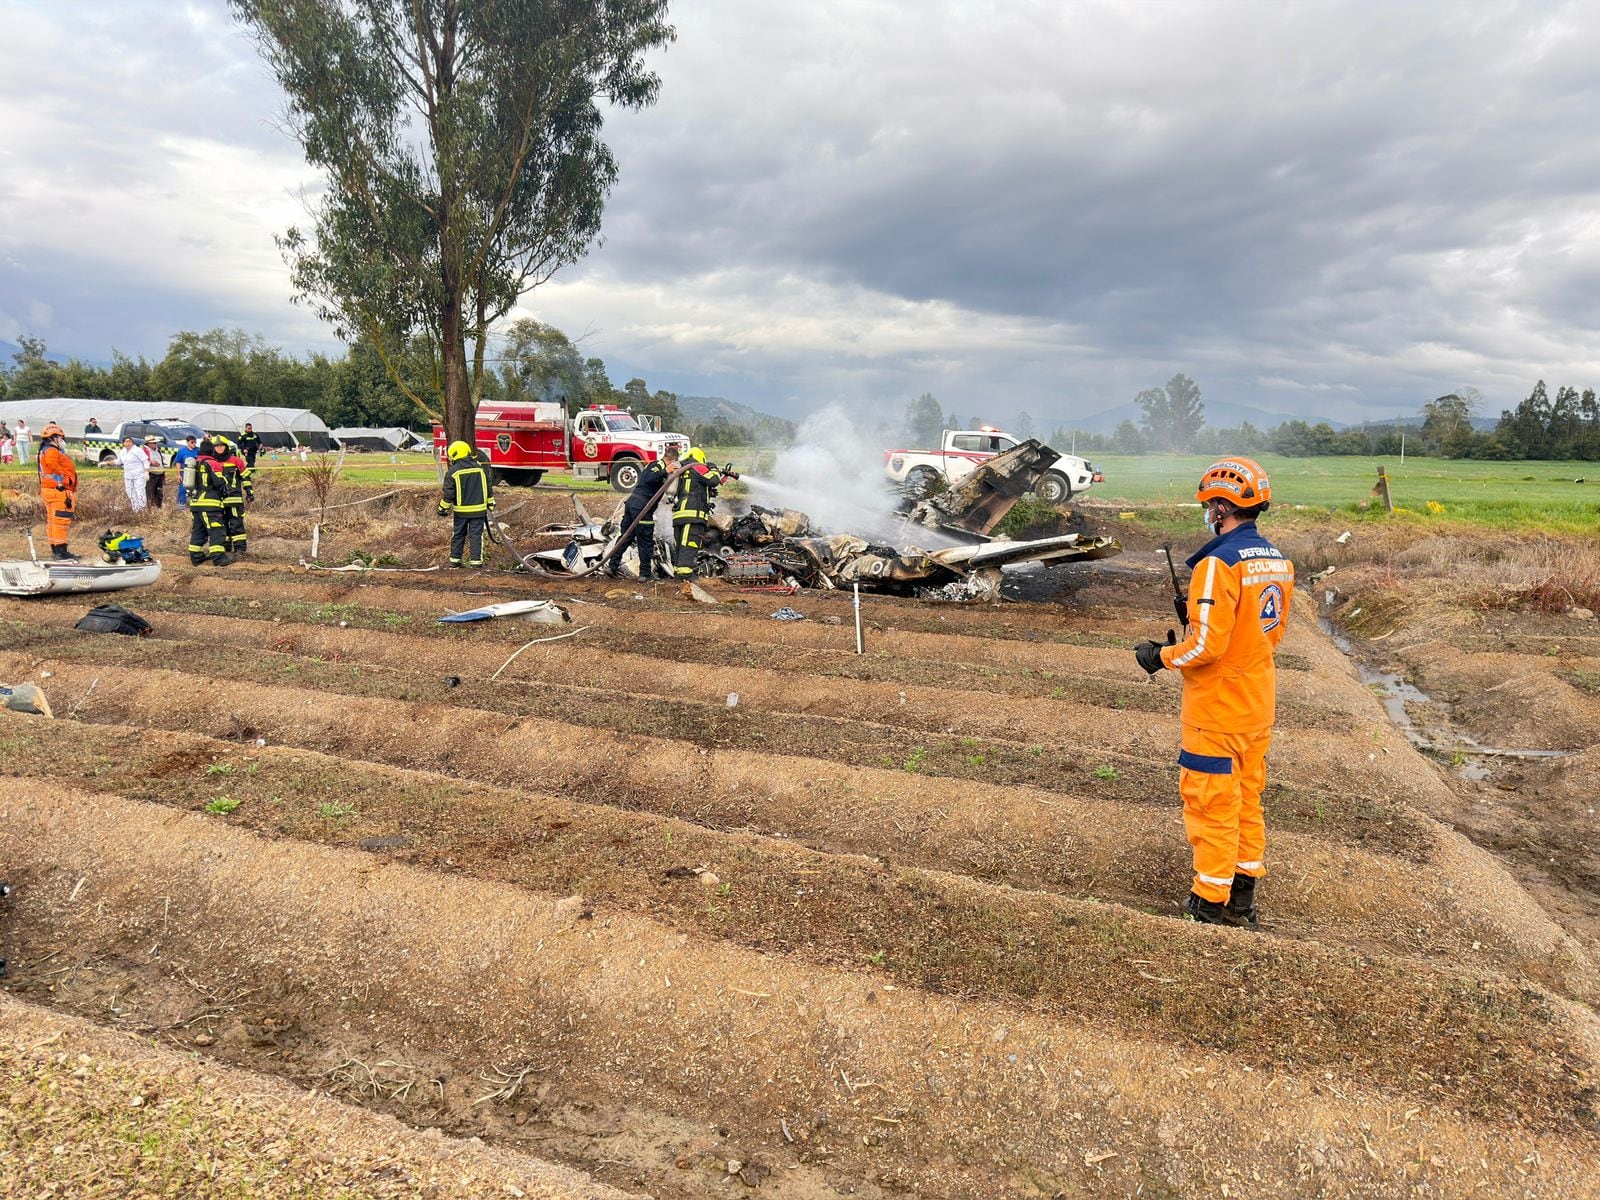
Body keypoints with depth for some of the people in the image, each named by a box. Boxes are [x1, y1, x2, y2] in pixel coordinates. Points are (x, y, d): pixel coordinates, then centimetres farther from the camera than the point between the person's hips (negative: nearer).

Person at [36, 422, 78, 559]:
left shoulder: (44, 451, 20)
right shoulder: (52, 452, -14)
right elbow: (58, 471, -23)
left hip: (48, 490, 11)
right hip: (59, 491, -11)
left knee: (52, 521, 13)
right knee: (62, 520, -9)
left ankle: (55, 549, 19)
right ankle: (60, 550, -10)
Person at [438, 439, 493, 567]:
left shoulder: (452, 472, -9)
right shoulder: (481, 468, 0)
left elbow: (448, 494, -7)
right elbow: (489, 488, 6)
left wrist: (443, 509, 5)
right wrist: (490, 504, 17)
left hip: (461, 510, -1)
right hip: (479, 509, 1)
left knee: (458, 535, 13)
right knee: (476, 535, 4)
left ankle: (455, 559, 17)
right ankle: (476, 560, 2)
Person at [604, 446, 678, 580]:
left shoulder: (652, 465, 21)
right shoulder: (660, 466, -8)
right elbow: (649, 478, -26)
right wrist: (665, 472, -39)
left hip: (631, 502, 9)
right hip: (642, 507, -9)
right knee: (645, 542, -2)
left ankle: (612, 566, 11)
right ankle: (645, 573, 1)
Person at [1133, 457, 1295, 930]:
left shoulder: (1219, 563, -22)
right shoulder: (1278, 562, 6)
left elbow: (1205, 645, -25)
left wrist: (1160, 656, -8)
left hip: (1216, 712, -8)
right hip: (1258, 708, 8)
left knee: (1212, 805, 3)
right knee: (1248, 800, 17)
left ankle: (1211, 905, 13)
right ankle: (1243, 901, 28)